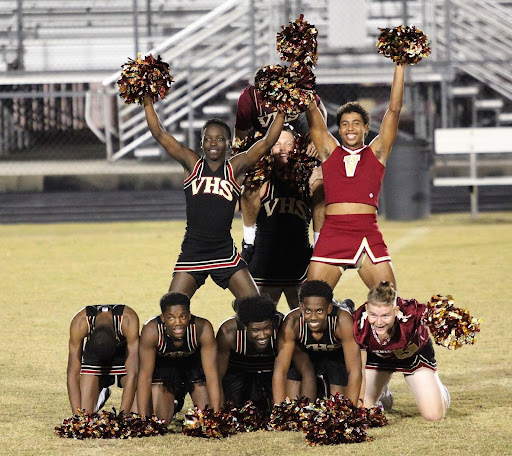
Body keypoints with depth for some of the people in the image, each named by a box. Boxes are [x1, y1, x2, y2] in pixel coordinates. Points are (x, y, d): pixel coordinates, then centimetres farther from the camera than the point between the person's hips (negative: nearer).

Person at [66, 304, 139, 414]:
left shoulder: (129, 320, -39)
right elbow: (73, 375, -30)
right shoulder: (80, 323, -35)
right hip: (93, 358, 1)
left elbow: (132, 374, -38)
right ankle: (102, 394, 25)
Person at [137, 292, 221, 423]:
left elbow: (211, 374, -31)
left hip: (194, 364, 0)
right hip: (162, 366, 0)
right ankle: (175, 403, 28)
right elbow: (145, 375, -30)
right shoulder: (151, 331, -36)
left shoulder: (203, 328, -36)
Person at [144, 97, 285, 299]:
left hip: (225, 253, 0)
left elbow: (267, 142, -1)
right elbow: (159, 134, 0)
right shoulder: (192, 164, 4)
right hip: (192, 253, 0)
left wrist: (281, 112, -6)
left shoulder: (235, 168, 4)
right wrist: (148, 102, -3)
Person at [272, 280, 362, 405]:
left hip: (337, 356, 0)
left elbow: (355, 371, -37)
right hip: (304, 355, 0)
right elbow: (280, 371, -33)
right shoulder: (292, 322, -36)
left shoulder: (342, 320, -38)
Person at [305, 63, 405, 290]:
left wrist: (399, 66, 7)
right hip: (331, 234, 1)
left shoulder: (376, 152, 12)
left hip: (368, 235, -1)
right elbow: (312, 111, 12)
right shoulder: (329, 151, 14)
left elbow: (394, 108, 9)